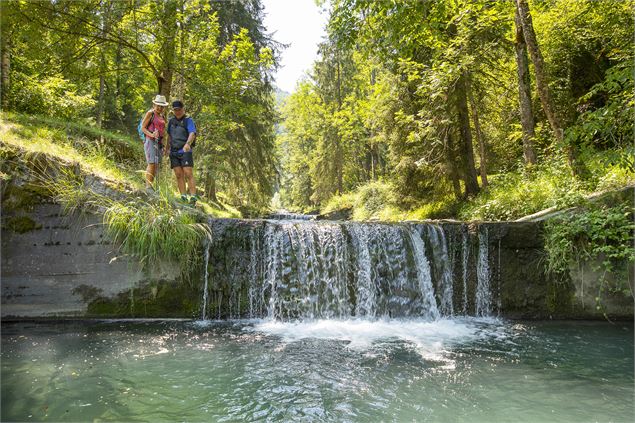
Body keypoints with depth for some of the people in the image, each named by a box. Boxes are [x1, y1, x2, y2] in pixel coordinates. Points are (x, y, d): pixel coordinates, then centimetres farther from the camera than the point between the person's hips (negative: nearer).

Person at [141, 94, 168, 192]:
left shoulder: (163, 117, 17)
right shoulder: (150, 113, -2)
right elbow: (142, 127, -4)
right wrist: (151, 135, -20)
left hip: (159, 142, 7)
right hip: (150, 140, -7)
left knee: (156, 165, 5)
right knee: (152, 164, -13)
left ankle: (150, 185, 13)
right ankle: (148, 186, -9)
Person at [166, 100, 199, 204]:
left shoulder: (188, 120, 0)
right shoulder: (171, 121, 17)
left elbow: (192, 133, -15)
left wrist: (188, 144, -33)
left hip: (185, 152, -5)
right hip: (174, 152, 5)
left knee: (188, 174, -11)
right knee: (179, 175, 1)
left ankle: (193, 197, -12)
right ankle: (183, 197, 3)